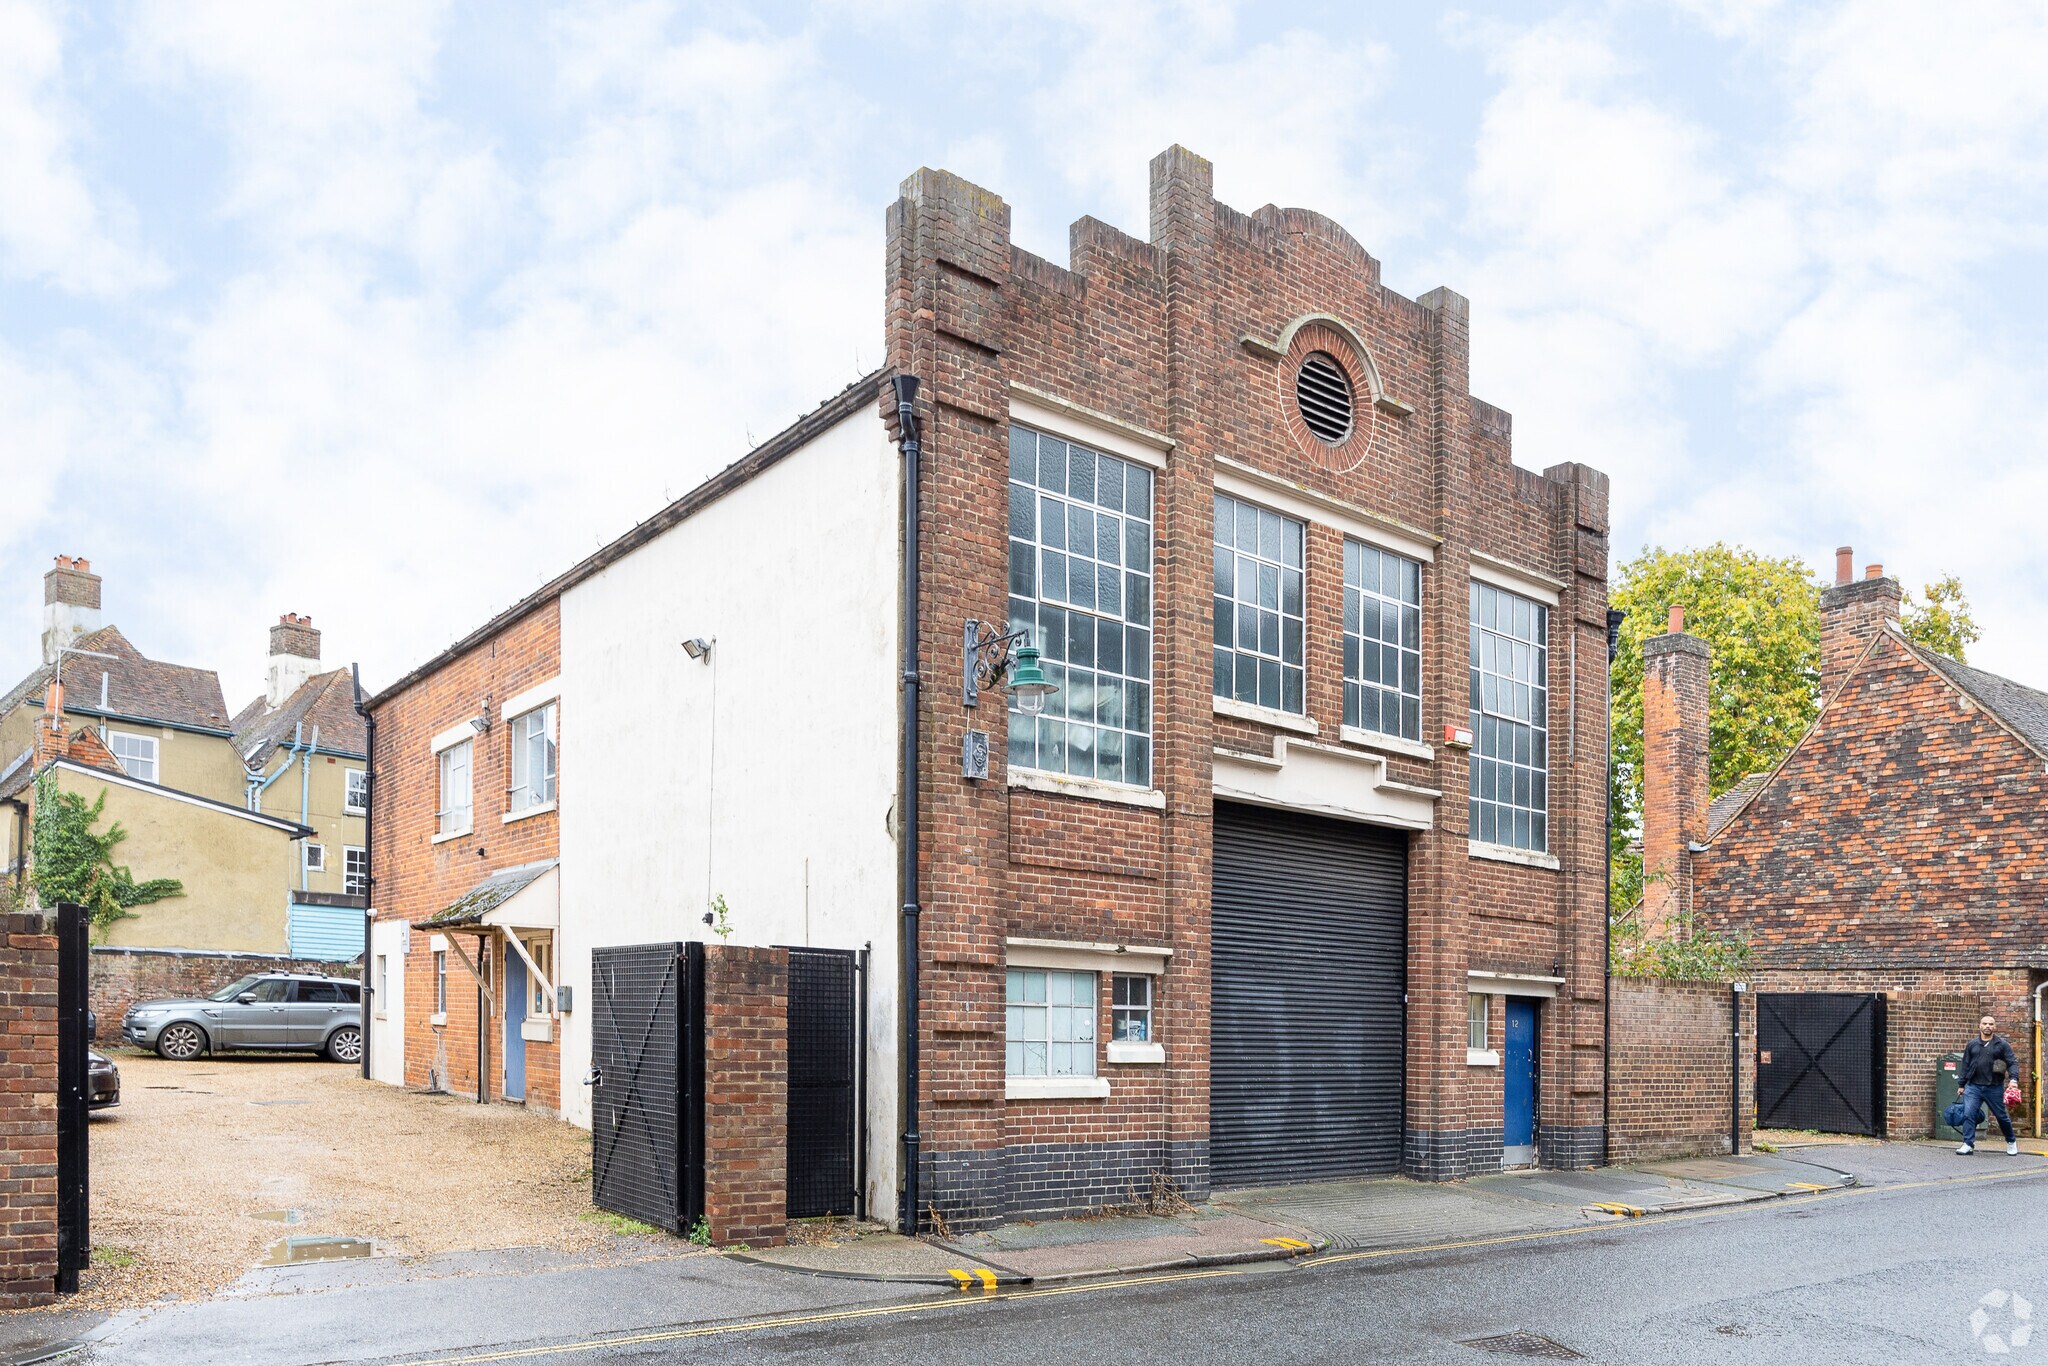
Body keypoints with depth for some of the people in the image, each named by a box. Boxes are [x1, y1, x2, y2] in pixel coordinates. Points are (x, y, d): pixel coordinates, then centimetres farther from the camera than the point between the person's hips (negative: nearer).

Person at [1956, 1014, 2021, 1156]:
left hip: (1994, 1088, -2)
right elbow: (1965, 1065, 13)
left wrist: (2013, 1078, -20)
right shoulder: (1972, 1044, 9)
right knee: (1968, 1114, -9)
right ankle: (1968, 1145, -7)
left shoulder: (2002, 1044, 1)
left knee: (2001, 1116, 11)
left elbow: (2012, 1063, -2)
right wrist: (1962, 1084, 13)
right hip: (1973, 1087, 2)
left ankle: (2011, 1142, 34)